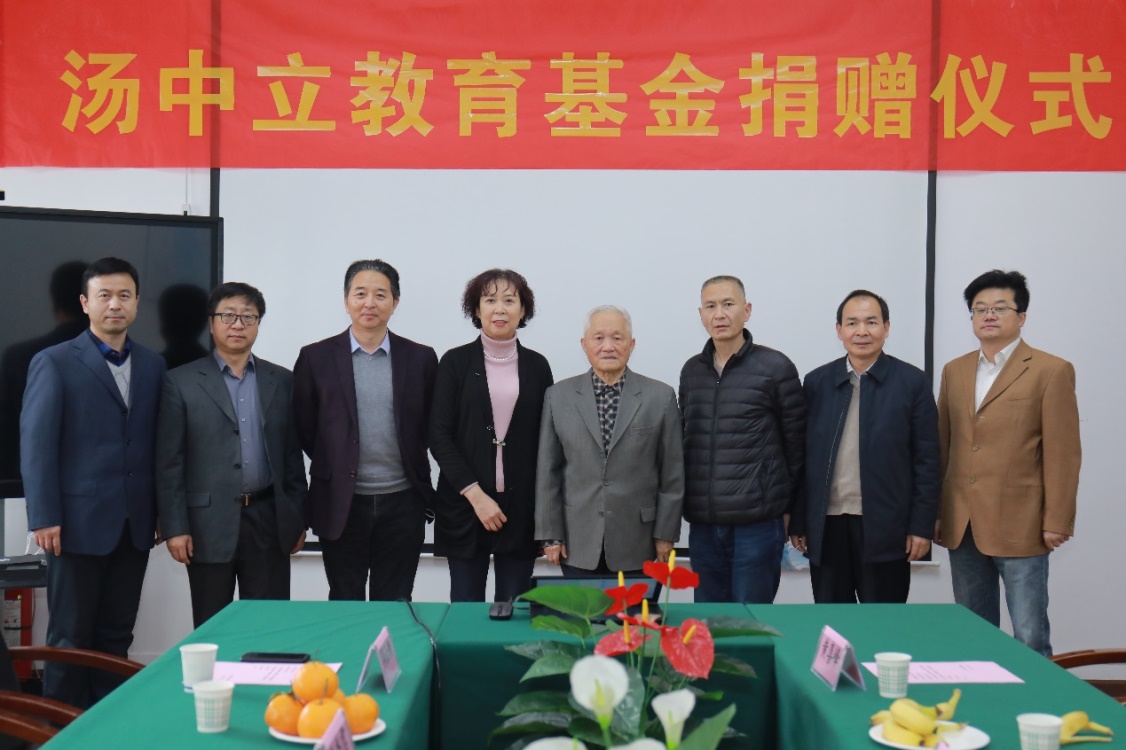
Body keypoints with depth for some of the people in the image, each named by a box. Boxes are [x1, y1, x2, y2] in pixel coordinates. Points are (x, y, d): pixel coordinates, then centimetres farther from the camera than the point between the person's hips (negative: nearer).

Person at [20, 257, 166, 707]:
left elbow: (157, 443, 9)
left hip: (134, 525, 4)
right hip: (79, 522, -4)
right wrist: (44, 517, -11)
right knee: (70, 637, 4)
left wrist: (161, 510, 5)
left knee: (117, 635, 10)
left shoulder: (153, 365, 10)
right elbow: (36, 444, -6)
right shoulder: (54, 363, -2)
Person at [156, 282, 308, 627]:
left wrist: (298, 520, 8)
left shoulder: (282, 381, 10)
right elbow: (169, 462, -2)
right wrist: (174, 527, -7)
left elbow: (293, 456, 11)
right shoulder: (181, 382, 1)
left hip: (269, 521, 2)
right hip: (209, 524, -2)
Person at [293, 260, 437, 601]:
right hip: (341, 504, 0)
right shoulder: (316, 357, 0)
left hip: (402, 502, 1)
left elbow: (432, 427, 8)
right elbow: (304, 429, 5)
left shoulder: (420, 358, 3)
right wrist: (336, 467, 4)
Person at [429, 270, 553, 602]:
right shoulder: (455, 362, 1)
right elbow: (438, 435, -3)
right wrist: (475, 494, -12)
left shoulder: (536, 366, 7)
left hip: (521, 508, 2)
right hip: (464, 504, -1)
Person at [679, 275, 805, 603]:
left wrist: (782, 502, 3)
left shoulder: (775, 368, -4)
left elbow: (796, 443, 0)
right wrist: (691, 505, 10)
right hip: (702, 525, 4)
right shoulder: (691, 371, 10)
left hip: (757, 523, -4)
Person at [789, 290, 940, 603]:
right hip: (825, 527, 2)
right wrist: (798, 522, 5)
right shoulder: (817, 382, 7)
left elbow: (927, 462, -1)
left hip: (884, 528, -2)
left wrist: (921, 527, -5)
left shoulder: (913, 382, 1)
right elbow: (804, 457, 8)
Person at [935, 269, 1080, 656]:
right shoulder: (954, 371, 13)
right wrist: (934, 512, 10)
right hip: (961, 527, 5)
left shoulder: (1051, 371, -3)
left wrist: (1057, 522, -9)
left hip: (1019, 527, -5)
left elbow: (1062, 453, -6)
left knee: (1030, 640, -1)